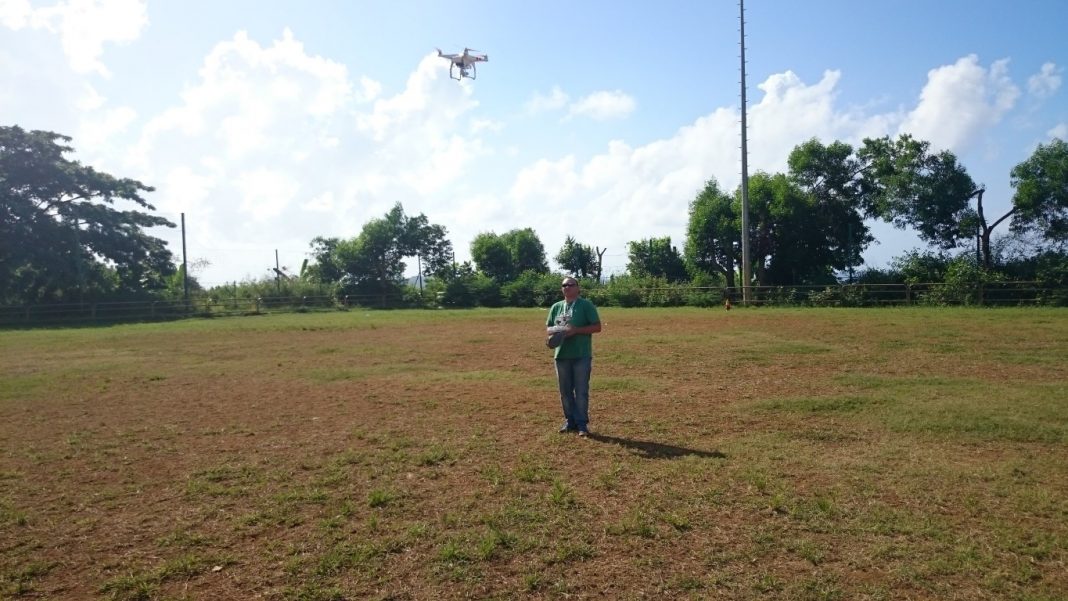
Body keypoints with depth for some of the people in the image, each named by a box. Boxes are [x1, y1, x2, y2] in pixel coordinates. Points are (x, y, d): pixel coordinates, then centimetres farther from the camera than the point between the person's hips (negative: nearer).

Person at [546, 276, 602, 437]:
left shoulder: (586, 305, -3)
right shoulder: (556, 307, 12)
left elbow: (597, 327, -7)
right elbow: (548, 328, 17)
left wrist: (575, 330, -17)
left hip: (581, 356, -5)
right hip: (561, 355, 5)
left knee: (581, 391, -2)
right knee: (565, 391, 11)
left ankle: (582, 424, 5)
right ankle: (570, 421, 23)